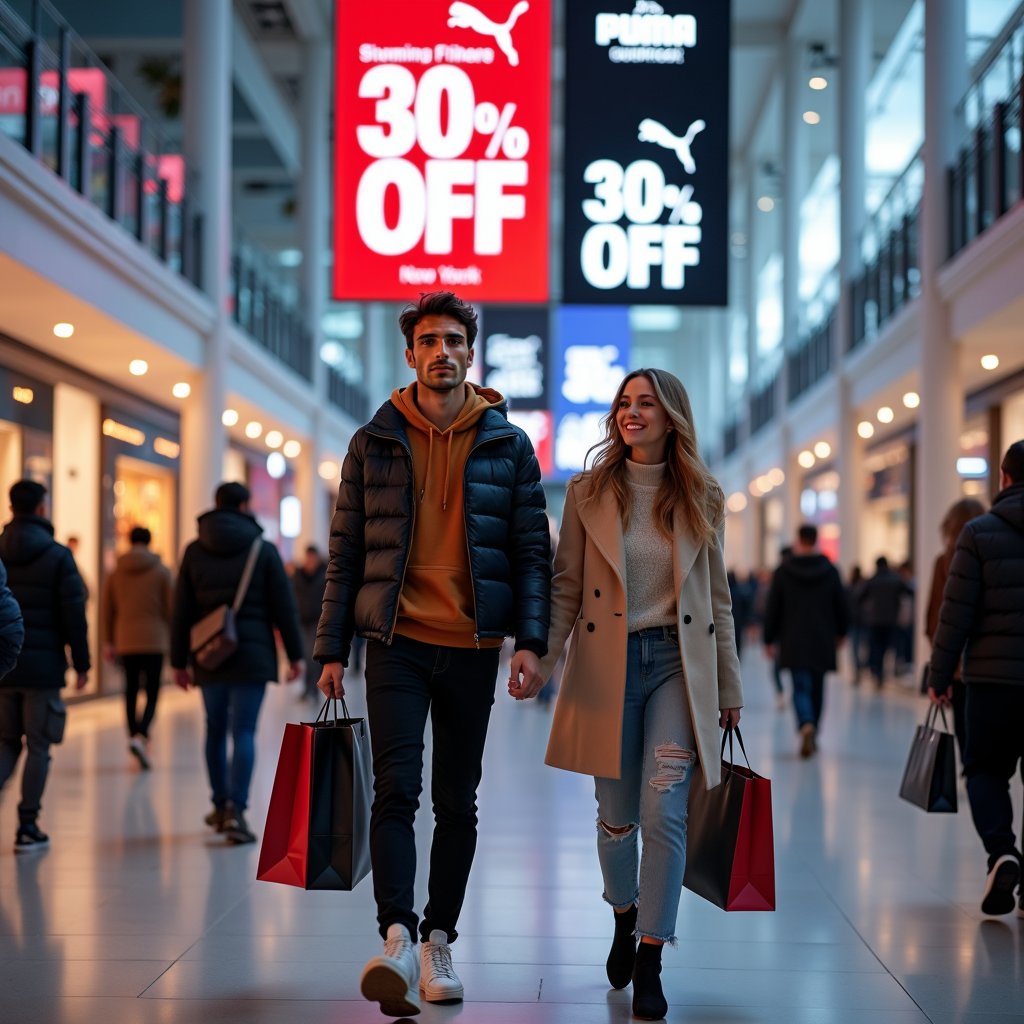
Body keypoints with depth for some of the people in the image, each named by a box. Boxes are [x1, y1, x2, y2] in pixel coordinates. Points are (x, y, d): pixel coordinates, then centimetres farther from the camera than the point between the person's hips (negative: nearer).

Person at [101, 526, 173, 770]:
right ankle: (141, 736, -23)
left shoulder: (115, 572, 6)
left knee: (131, 691, 13)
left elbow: (107, 611, 9)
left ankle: (134, 735, 15)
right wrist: (174, 639, 11)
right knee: (152, 693, -2)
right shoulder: (161, 571, -1)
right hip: (154, 640, -3)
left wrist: (108, 642, 17)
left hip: (125, 641, 3)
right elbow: (170, 609, 0)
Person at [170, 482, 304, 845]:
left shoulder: (194, 552, 5)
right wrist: (294, 654, 4)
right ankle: (235, 811, -14)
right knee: (244, 732, -5)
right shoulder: (263, 550, -1)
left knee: (215, 730, 15)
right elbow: (283, 607, -2)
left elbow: (181, 611, 5)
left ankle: (221, 805, 24)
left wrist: (179, 661, 10)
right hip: (252, 654, -3)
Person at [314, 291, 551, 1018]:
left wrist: (531, 640, -8)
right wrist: (332, 649, 1)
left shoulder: (509, 445, 5)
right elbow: (346, 552, 6)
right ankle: (398, 940, -20)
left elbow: (532, 550, 3)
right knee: (397, 790, -14)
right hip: (397, 643, -1)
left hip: (472, 649, 1)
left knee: (457, 802, 8)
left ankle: (438, 944, 18)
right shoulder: (375, 443, 4)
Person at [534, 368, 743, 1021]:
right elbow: (566, 587, 4)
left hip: (677, 663, 0)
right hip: (606, 665, 0)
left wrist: (729, 688, 11)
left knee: (664, 813, -9)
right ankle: (625, 916, 37)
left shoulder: (703, 499, 6)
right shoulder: (589, 494, 4)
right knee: (617, 816, 8)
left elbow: (718, 597, 10)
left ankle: (650, 964, -2)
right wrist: (541, 658, -9)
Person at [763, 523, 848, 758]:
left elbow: (773, 608, -2)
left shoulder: (783, 571, -4)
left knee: (801, 688, -4)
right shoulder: (830, 571, 0)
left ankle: (806, 725, -30)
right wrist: (840, 633, 22)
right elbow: (841, 605, 7)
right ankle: (812, 737, 21)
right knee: (817, 688, 14)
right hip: (822, 642, 2)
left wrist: (769, 640, 7)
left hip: (794, 642, -2)